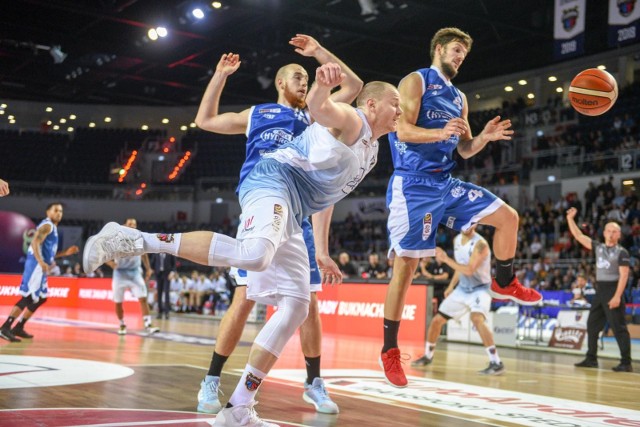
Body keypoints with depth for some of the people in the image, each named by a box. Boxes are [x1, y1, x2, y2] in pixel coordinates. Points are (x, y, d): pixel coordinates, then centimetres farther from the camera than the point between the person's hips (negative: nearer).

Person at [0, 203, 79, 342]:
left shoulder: (52, 227, 24)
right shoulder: (47, 225, -7)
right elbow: (35, 243, -21)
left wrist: (65, 253, 24)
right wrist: (41, 262, -33)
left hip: (40, 266, 11)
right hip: (36, 265, -11)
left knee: (41, 298, 16)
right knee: (28, 297, -15)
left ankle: (19, 328, 19)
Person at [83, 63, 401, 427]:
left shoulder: (371, 152, 27)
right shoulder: (352, 120, 0)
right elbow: (320, 108, -24)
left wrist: (323, 254, 33)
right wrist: (322, 85, -48)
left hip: (291, 214, 10)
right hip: (274, 182, -10)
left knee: (296, 309, 2)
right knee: (254, 254, -40)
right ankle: (132, 240, -32)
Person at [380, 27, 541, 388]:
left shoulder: (459, 97, 19)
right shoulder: (416, 81, -2)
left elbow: (465, 150, 17)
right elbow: (404, 131, -14)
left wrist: (485, 137, -4)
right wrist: (441, 133, -31)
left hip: (446, 183, 7)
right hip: (414, 185, -7)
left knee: (507, 217, 0)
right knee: (406, 264, -8)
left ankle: (504, 284, 23)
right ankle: (390, 350, 0)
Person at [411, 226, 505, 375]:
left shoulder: (480, 244, -22)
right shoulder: (457, 240, 3)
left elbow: (469, 270, -31)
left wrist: (446, 259, -28)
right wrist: (451, 286, 16)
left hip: (479, 289, -7)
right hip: (462, 289, 8)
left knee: (477, 319, -34)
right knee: (437, 320, 8)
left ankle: (496, 363, -30)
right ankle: (427, 356, 30)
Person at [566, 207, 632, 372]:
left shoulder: (621, 252, -6)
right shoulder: (598, 247, 11)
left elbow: (624, 275, -13)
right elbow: (579, 236, 13)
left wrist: (617, 296, -21)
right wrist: (570, 219, 5)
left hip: (613, 290, -7)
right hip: (599, 290, 7)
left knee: (619, 327, -8)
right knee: (592, 325, 11)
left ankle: (626, 363, -6)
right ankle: (591, 359, 21)